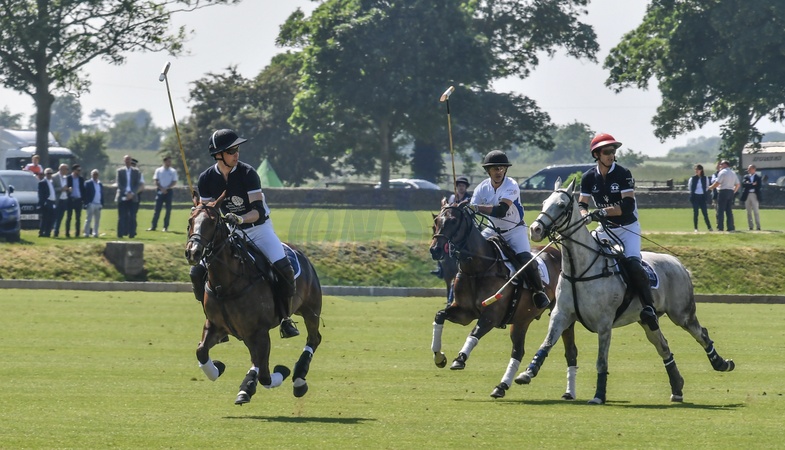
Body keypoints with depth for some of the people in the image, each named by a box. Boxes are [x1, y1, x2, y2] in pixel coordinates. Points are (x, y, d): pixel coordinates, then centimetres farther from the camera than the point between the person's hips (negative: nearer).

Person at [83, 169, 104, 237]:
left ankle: (95, 233, 13)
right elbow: (85, 194, -6)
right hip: (91, 204, -6)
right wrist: (86, 204, -14)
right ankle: (86, 233, -5)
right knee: (89, 219, -6)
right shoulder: (88, 183, 0)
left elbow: (102, 195, 17)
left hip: (98, 204, 6)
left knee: (97, 220, 7)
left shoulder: (100, 184, 16)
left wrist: (102, 204, 9)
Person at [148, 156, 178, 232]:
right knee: (157, 209, -1)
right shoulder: (158, 170, 6)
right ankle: (153, 226, 0)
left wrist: (166, 188, -12)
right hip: (160, 191, 0)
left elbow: (174, 182, 0)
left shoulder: (173, 171, 5)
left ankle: (165, 227, 3)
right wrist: (161, 189, -12)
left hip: (169, 191, 0)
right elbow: (156, 181, 2)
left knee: (168, 209, -2)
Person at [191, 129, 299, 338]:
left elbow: (259, 211, -23)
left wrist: (240, 219, -43)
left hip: (258, 228, -3)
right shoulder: (206, 179, -8)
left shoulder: (247, 173, -18)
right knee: (197, 272, -13)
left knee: (283, 268, -25)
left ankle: (285, 318, -7)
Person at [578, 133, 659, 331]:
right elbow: (582, 204, 0)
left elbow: (628, 206, -20)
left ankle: (649, 306, -24)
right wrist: (585, 214, -25)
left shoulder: (623, 175, -12)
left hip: (628, 228, -5)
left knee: (632, 262, -26)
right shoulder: (589, 178, 1)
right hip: (605, 229, 5)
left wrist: (603, 212, -31)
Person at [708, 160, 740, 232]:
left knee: (720, 210, -5)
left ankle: (720, 227, -10)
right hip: (731, 192, 7)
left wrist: (711, 187, -1)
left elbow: (717, 183, -15)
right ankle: (731, 227, 6)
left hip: (723, 192, -7)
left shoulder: (722, 172, -8)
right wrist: (734, 191, 23)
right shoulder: (733, 173, 15)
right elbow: (737, 184, 14)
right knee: (729, 211, 10)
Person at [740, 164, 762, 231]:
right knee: (749, 212, 4)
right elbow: (743, 185, -3)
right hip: (747, 195, 3)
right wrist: (752, 185, -11)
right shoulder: (746, 177, 12)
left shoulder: (758, 177, 4)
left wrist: (749, 185, -5)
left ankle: (758, 226, -4)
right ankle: (750, 226, 7)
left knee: (756, 212, -6)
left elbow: (759, 186, -8)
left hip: (755, 195, -3)